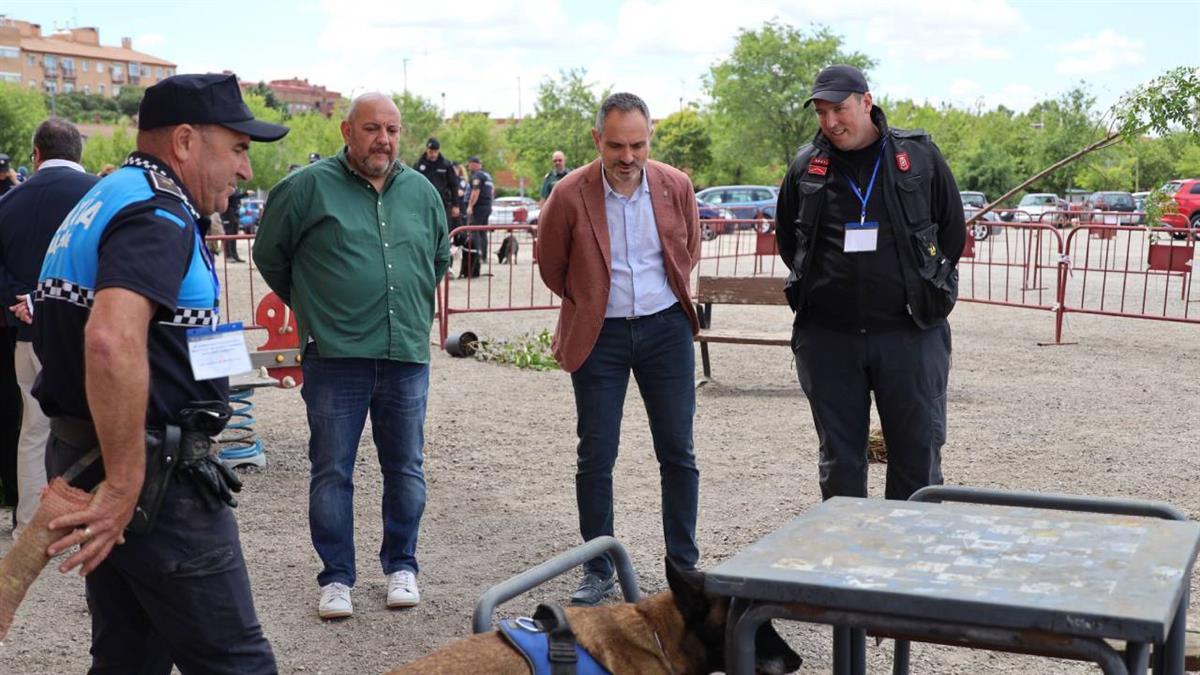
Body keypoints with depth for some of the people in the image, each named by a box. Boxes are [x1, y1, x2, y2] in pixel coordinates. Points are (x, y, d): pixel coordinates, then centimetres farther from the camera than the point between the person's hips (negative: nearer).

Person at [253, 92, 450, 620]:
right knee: (331, 472, 5)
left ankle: (401, 566, 28)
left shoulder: (422, 192, 8)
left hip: (407, 357, 3)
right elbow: (270, 254, 7)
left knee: (406, 470, 11)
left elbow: (440, 259, 25)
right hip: (334, 358, -3)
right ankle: (336, 577, 17)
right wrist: (311, 308, 12)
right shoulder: (309, 187, -4)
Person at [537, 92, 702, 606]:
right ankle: (597, 572, 17)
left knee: (678, 453, 6)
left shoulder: (676, 186, -3)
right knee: (596, 458, 3)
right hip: (599, 334, -2)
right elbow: (551, 266, 5)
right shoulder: (570, 195, -12)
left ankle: (685, 567, 19)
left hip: (665, 327, 2)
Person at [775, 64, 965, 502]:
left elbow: (953, 231, 10)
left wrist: (922, 288, 10)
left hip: (909, 333, -1)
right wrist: (823, 286, 11)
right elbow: (787, 239, 18)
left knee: (918, 454, 4)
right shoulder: (806, 167, 5)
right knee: (839, 460, 9)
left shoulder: (919, 156, 1)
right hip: (827, 335, 2)